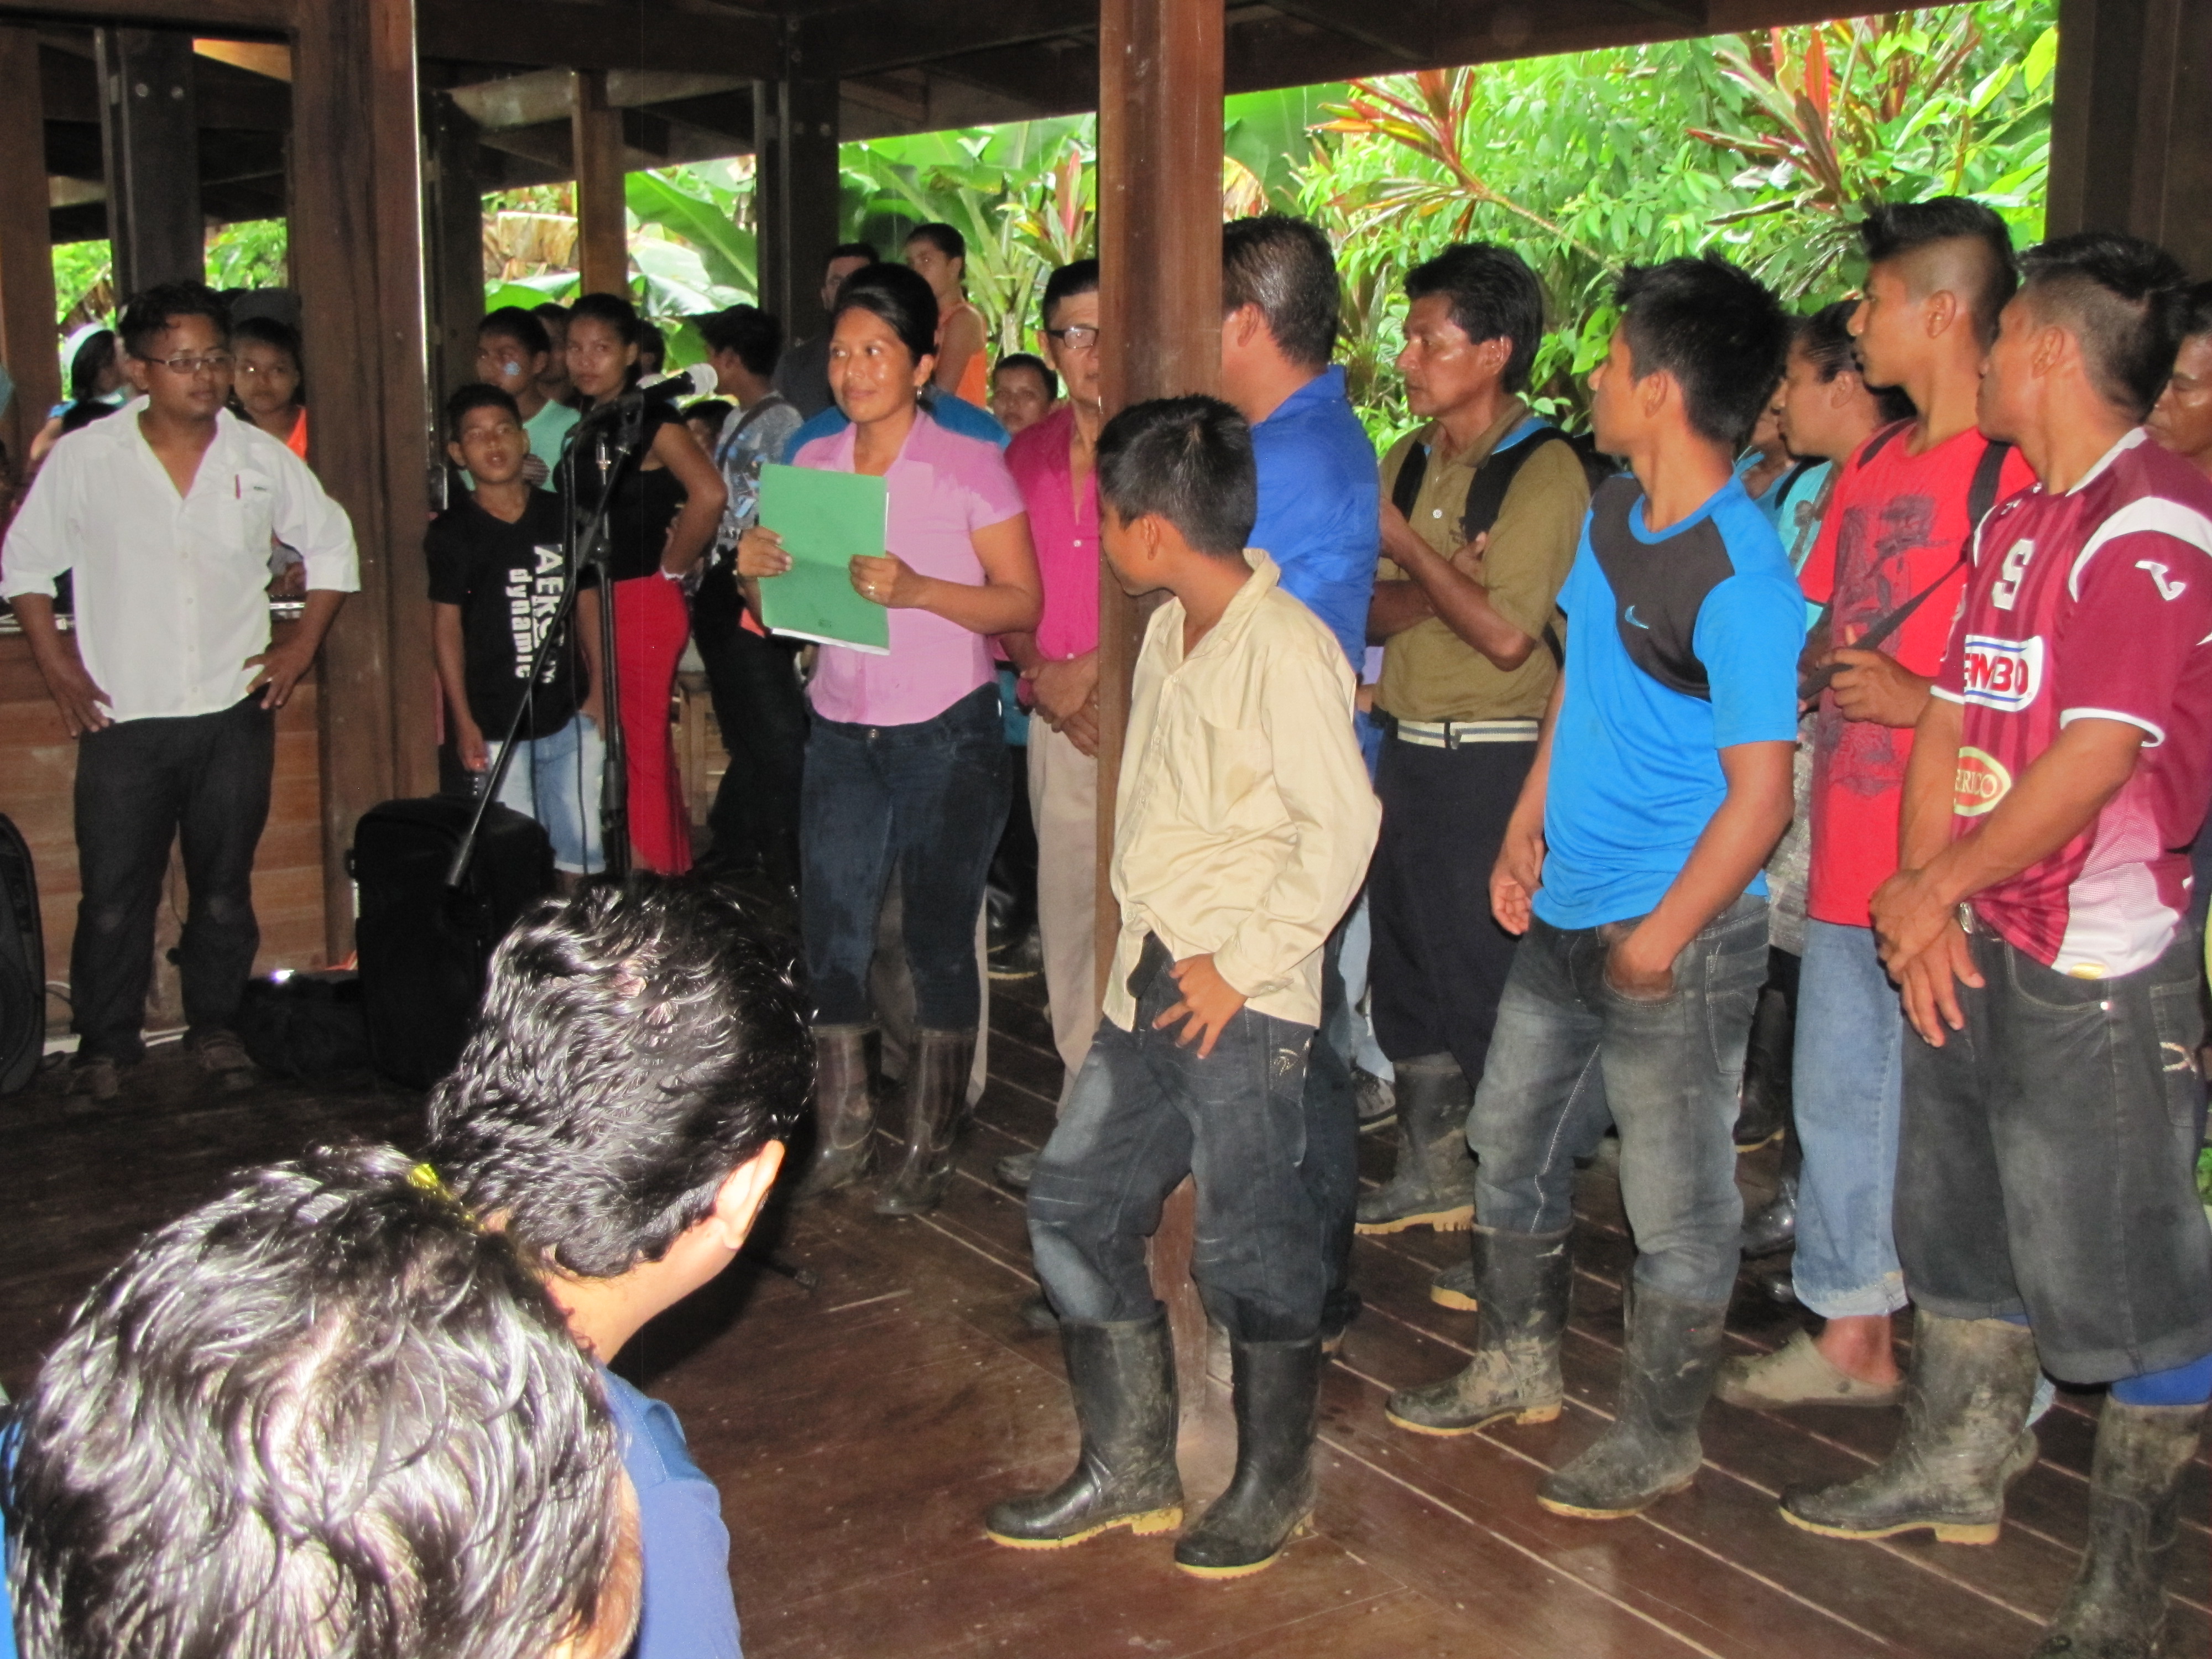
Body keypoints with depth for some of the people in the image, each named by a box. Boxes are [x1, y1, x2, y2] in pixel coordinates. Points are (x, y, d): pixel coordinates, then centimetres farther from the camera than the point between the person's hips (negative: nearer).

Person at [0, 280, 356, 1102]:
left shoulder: (264, 459, 1)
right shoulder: (83, 458, -3)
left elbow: (332, 546, 14)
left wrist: (303, 643, 6)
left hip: (235, 712, 2)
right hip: (122, 718, -1)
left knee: (225, 887, 11)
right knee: (114, 895, 2)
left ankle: (216, 1025, 28)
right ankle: (104, 1040, 19)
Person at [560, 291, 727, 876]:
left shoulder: (650, 418, -12)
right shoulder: (588, 423, 13)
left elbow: (709, 493, -26)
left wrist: (673, 566, -16)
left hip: (642, 602, -9)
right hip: (597, 602, 9)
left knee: (641, 750, -4)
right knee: (623, 750, 15)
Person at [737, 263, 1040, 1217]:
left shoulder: (970, 466, -6)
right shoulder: (813, 465, 7)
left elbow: (1021, 603, -10)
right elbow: (781, 613, 13)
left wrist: (916, 590, -24)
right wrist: (758, 574, -10)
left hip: (947, 733, -4)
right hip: (842, 732, 5)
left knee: (938, 937, 2)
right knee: (831, 930, 5)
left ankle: (929, 1150, 14)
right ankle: (842, 1133, 19)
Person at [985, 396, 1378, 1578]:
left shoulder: (1283, 648, -16)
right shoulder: (1168, 633, 10)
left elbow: (1341, 824, -19)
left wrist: (1239, 965, -17)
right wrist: (1144, 954, 11)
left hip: (1244, 1004, -9)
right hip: (1152, 981, 9)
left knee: (1248, 1246, 2)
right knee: (1075, 1203, 11)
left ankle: (1274, 1483, 24)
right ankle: (1129, 1470, 26)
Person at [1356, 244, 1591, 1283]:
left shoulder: (1546, 472, -12)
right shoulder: (1409, 462, 11)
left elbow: (1506, 634, -20)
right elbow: (1373, 613, 5)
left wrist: (1408, 548, -12)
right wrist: (1442, 579, -14)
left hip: (1496, 762, -8)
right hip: (1408, 749, 8)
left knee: (1489, 983, -2)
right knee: (1403, 964, 16)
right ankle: (1430, 1170, 34)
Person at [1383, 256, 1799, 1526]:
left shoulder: (1741, 580, -21)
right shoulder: (1611, 518, 5)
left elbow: (1761, 797, -20)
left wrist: (1662, 938, -17)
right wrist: (1527, 831, 13)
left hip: (1679, 937, -9)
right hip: (1569, 914, 9)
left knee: (1677, 1198, 6)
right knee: (1513, 1138, 21)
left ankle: (1660, 1440, 25)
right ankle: (1522, 1368, 40)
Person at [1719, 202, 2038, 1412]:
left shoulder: (2017, 473, -12)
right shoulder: (1869, 466, 14)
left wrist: (1925, 701, -22)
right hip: (1844, 855, 8)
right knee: (1839, 1099, 16)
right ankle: (1852, 1340, 31)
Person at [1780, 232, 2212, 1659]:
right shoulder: (2017, 520, 13)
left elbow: (2094, 764, -22)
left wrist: (1940, 886, -12)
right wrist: (1925, 898, -1)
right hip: (1974, 945, 9)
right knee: (1960, 1221, 21)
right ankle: (1960, 1469, 40)